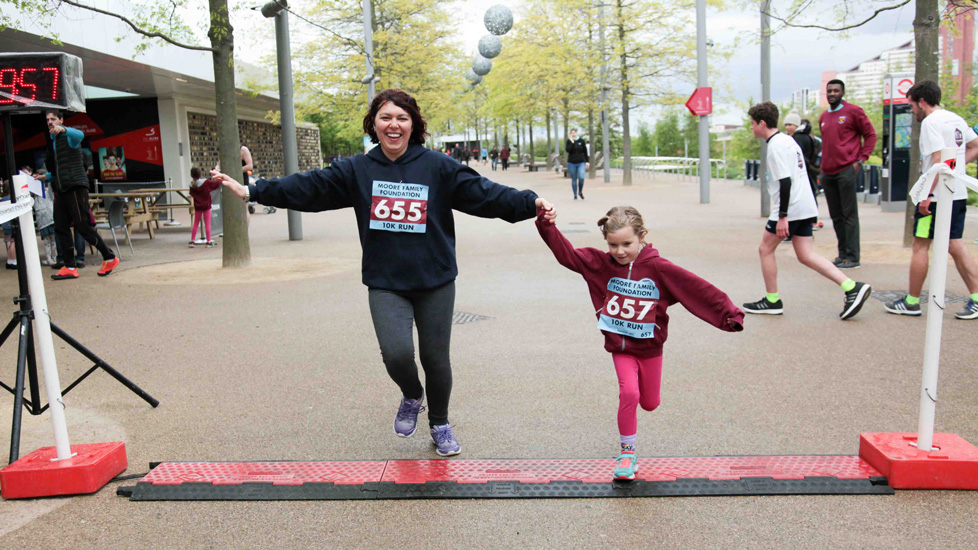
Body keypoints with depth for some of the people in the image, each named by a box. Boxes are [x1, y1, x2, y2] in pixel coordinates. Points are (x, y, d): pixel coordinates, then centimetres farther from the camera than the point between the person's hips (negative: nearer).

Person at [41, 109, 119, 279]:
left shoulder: (69, 137, -3)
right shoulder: (52, 141, 21)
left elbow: (80, 135, -31)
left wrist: (63, 129, -48)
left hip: (75, 187, -8)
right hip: (61, 190, 8)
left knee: (83, 227, -10)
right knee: (61, 228, 4)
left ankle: (110, 258, 2)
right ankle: (70, 267, 8)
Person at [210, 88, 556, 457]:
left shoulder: (437, 167, -3)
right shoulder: (357, 170, 3)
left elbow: (483, 193, -9)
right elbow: (307, 187, 2)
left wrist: (531, 203, -21)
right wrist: (251, 191, -4)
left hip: (436, 282, 0)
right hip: (385, 284, 1)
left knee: (436, 358, 8)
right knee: (396, 353, -17)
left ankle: (440, 426, 35)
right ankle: (411, 396, 20)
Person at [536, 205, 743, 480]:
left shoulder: (658, 268, -16)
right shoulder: (601, 264, -8)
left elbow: (697, 288, -17)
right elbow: (568, 254, -10)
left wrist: (728, 313, -21)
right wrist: (547, 226, -21)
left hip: (649, 347, 0)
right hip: (620, 347, 0)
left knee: (649, 403, 14)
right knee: (629, 393, -18)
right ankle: (627, 452, 1)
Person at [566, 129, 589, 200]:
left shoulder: (581, 141, 5)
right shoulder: (569, 141, 4)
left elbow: (585, 151, 9)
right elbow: (567, 150, -13)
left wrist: (587, 161, 5)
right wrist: (572, 142, -14)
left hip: (581, 163, 0)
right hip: (571, 163, 1)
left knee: (581, 177, -17)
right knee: (574, 179, 4)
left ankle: (580, 192, 7)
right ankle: (575, 195, 13)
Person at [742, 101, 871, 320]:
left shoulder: (776, 146, -13)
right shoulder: (787, 140, 17)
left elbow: (785, 181, -21)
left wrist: (782, 216, -21)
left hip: (790, 208, -9)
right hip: (805, 206, 9)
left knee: (765, 249, 4)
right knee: (806, 256, 7)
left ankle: (772, 301, 11)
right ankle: (852, 287, -2)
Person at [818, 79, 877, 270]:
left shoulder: (853, 111, -1)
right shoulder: (823, 117, 17)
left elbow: (870, 135, 0)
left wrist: (861, 160, -9)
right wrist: (823, 164, 15)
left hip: (846, 171, -7)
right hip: (827, 173, 7)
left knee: (849, 214, -6)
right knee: (836, 216, 10)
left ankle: (852, 257, -2)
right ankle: (842, 254, 18)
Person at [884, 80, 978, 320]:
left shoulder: (931, 122, -13)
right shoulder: (956, 119, 14)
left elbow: (939, 159, -21)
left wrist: (927, 195, -21)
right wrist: (956, 166, 14)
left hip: (937, 195, -9)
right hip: (958, 194, 9)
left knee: (920, 245, 0)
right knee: (954, 245, 12)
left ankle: (912, 302, 7)